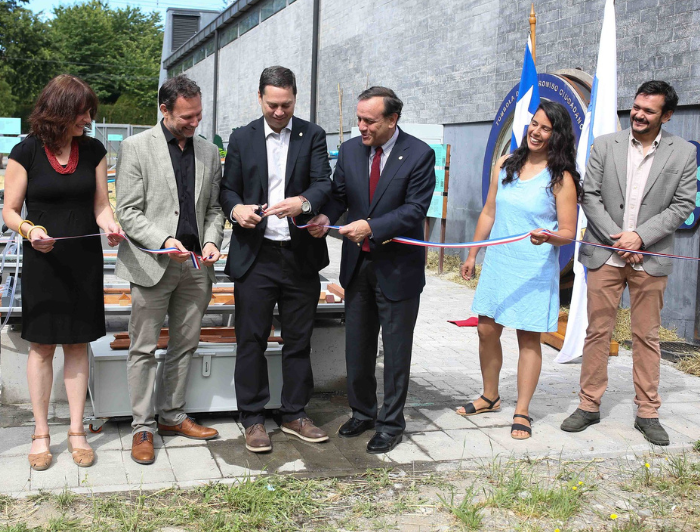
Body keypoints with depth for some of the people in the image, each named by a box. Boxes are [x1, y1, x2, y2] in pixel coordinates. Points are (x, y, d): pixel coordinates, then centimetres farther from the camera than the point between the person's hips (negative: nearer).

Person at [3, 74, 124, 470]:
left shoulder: (93, 150, 3)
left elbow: (101, 204, 5)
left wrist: (111, 226, -16)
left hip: (84, 260, 2)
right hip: (43, 261, -2)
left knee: (78, 344, 7)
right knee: (42, 345, 5)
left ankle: (77, 430, 16)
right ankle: (41, 432, 16)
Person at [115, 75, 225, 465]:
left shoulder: (209, 151, 11)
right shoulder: (136, 147, -2)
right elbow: (128, 212, -6)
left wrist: (211, 241, -5)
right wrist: (164, 241, -18)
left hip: (196, 265, 5)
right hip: (152, 264, -4)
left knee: (185, 345, 12)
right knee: (144, 349, 1)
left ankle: (172, 416, 27)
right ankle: (143, 427, 12)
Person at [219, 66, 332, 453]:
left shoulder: (313, 136, 5)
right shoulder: (242, 138, 7)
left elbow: (323, 183, -7)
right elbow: (228, 188, 7)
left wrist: (303, 203, -29)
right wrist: (236, 208, -17)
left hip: (300, 256, 1)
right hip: (255, 256, 0)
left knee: (299, 340, 10)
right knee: (251, 341, 3)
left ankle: (295, 415, 24)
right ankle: (252, 420, 15)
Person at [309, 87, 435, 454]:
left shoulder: (419, 154, -11)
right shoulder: (350, 150, 4)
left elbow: (415, 209, -17)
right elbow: (338, 194, 8)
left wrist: (371, 227, -27)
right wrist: (326, 217, -14)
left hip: (397, 266, -5)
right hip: (357, 264, 5)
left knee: (396, 349, 6)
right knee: (357, 345, 14)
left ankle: (391, 423, 20)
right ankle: (362, 413, 32)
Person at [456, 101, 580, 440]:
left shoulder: (561, 178, -8)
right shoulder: (505, 165, 6)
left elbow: (568, 232, -8)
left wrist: (548, 236, -30)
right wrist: (472, 255, 17)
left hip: (535, 270, -5)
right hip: (497, 263, 5)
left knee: (528, 338, 3)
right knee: (487, 331, 10)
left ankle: (522, 412, 13)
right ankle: (490, 397, 29)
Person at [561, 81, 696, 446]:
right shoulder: (605, 145, 3)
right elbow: (590, 196, 1)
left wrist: (640, 236, -11)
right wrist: (617, 239, -8)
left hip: (650, 258, 0)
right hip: (605, 253, 0)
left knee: (647, 336, 7)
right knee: (597, 331, 5)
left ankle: (647, 413, 17)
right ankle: (589, 405, 16)